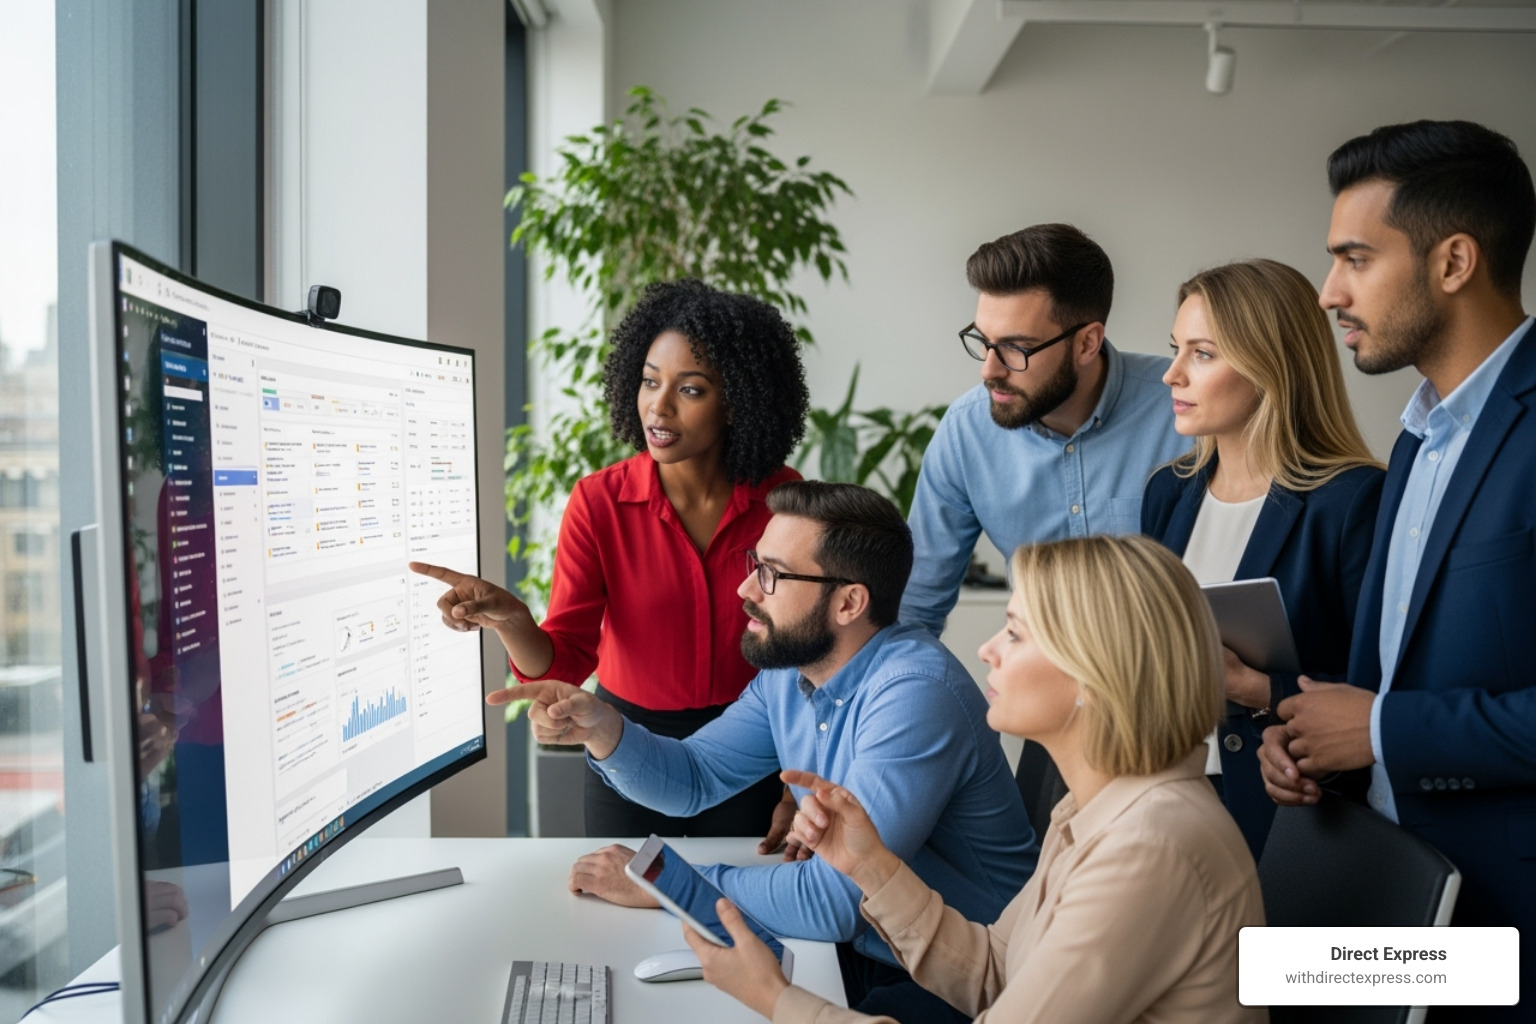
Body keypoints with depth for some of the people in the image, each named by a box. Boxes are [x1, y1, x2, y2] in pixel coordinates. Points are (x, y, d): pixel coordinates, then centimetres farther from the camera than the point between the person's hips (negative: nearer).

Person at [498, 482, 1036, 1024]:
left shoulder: (913, 696, -28)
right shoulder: (789, 671, 0)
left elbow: (835, 899, -30)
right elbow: (693, 778, 7)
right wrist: (602, 730, -13)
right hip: (851, 944, 7)